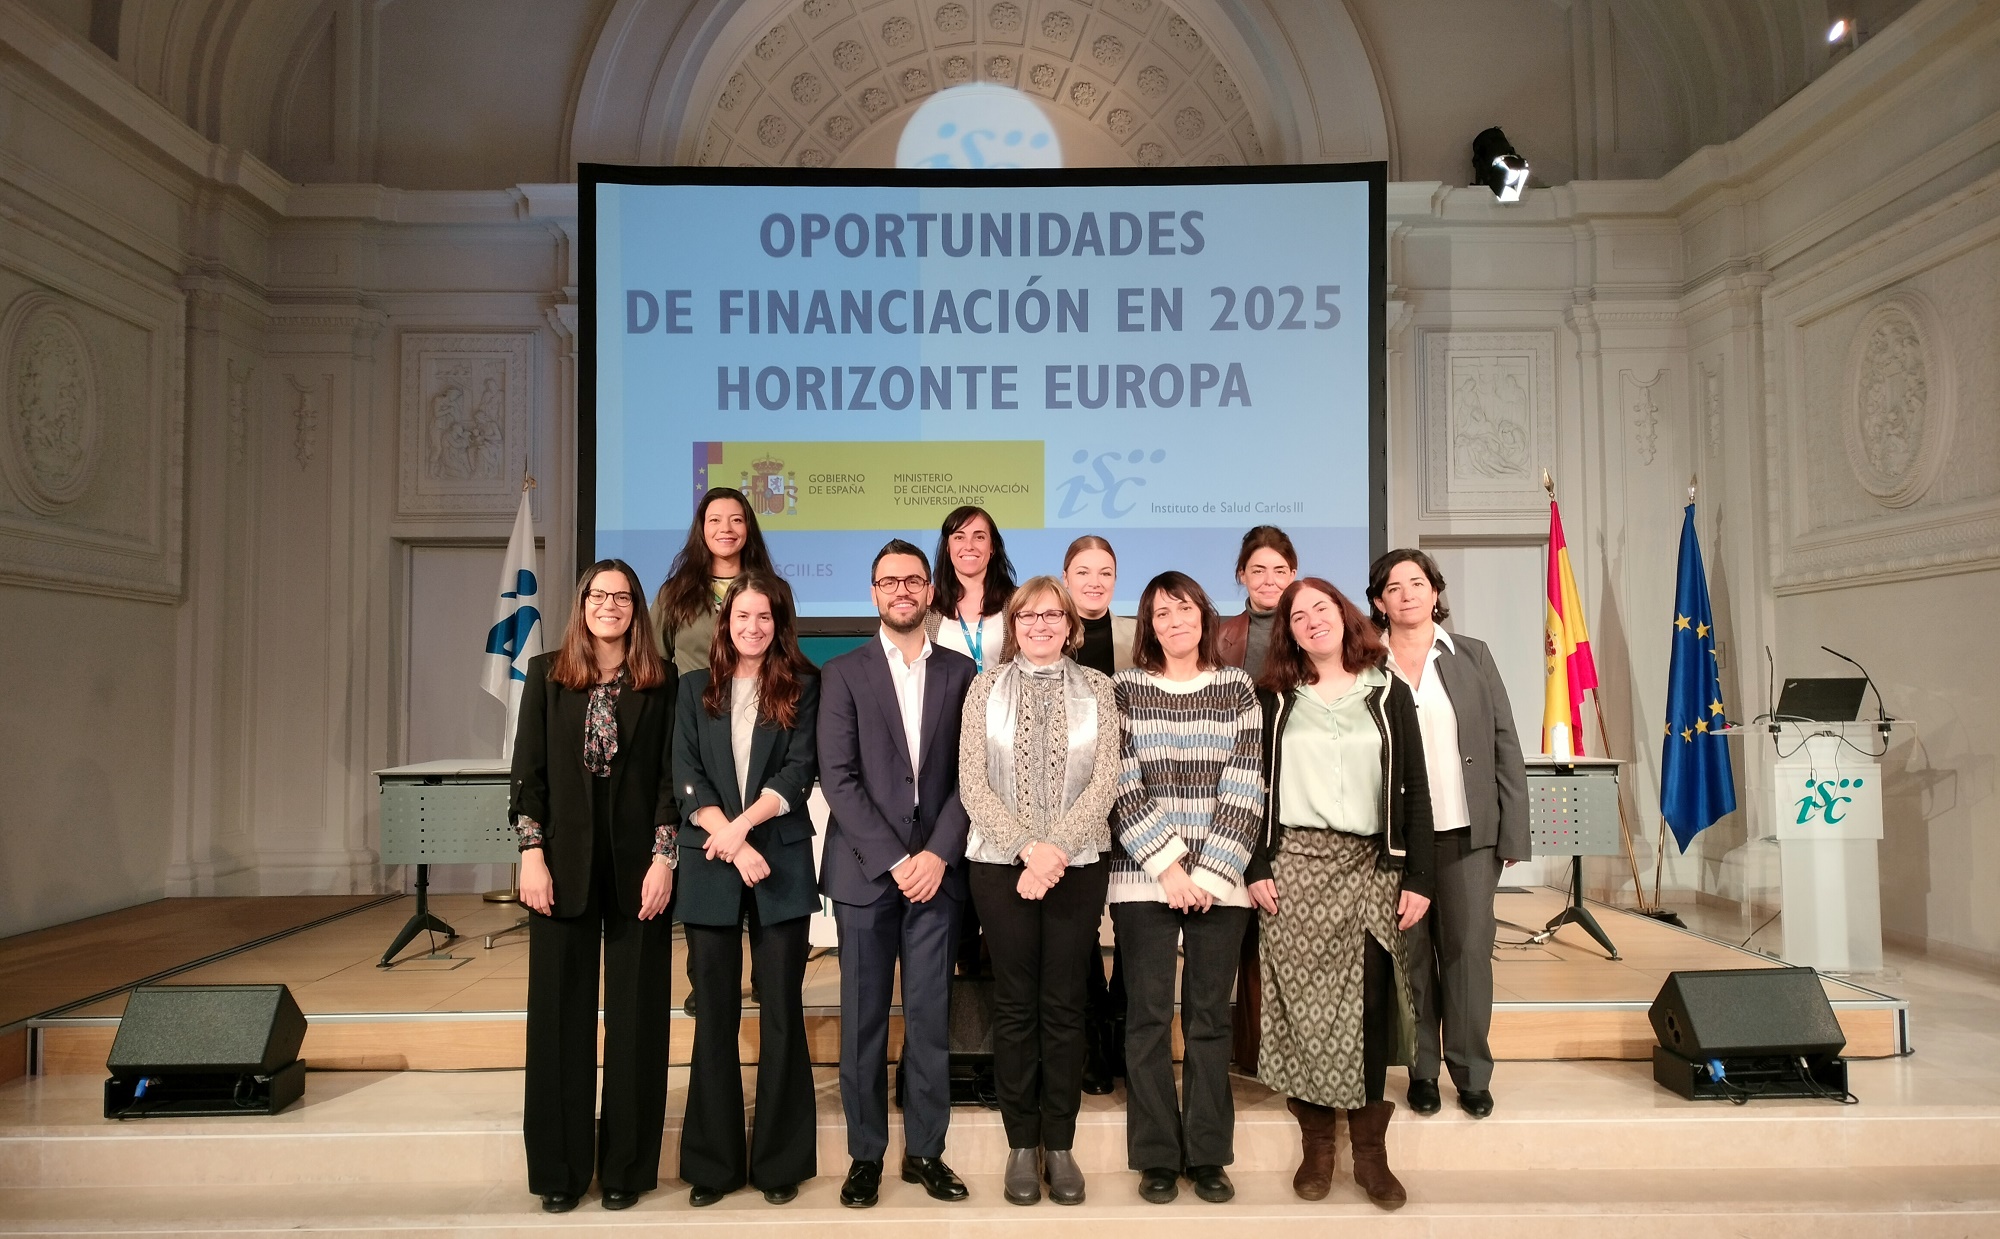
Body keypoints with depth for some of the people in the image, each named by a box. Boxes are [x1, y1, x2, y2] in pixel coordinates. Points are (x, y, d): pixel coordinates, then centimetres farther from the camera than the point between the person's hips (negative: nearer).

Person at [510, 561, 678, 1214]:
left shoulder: (661, 681, 2)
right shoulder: (546, 674, 5)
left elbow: (671, 775, -1)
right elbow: (528, 772, 3)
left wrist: (663, 859, -8)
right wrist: (532, 855, -5)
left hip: (638, 861, -1)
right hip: (564, 861, 1)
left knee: (635, 1013, 5)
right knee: (560, 1011, 6)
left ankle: (626, 1165, 18)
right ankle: (560, 1167, 19)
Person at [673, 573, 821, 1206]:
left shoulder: (801, 687, 6)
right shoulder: (696, 688, 10)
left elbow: (800, 771, -4)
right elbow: (686, 778, 1)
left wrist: (742, 825, -15)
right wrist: (732, 846, -10)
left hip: (781, 862, -1)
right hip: (709, 865, 1)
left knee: (781, 1010, 3)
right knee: (715, 1013, 5)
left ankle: (780, 1160, 13)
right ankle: (713, 1161, 16)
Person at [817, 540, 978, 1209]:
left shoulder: (960, 672, 8)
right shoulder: (843, 673, 3)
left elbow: (969, 774, 3)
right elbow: (837, 776, -5)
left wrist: (938, 854, -8)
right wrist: (894, 860, -11)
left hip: (936, 868, 1)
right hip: (865, 870, -1)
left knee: (930, 1017, 5)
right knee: (863, 1020, 6)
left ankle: (926, 1150, 18)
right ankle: (866, 1153, 19)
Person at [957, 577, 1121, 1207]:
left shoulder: (1096, 689, 5)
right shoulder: (986, 687, 5)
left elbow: (1105, 780, -3)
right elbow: (973, 783, -2)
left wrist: (1056, 849, -13)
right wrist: (1029, 847, -13)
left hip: (1079, 863, 0)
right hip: (1001, 862, 0)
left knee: (1064, 1005, 5)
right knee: (1015, 1004, 5)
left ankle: (1060, 1144, 16)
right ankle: (1022, 1144, 16)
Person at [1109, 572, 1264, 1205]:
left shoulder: (1237, 686, 7)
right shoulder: (1125, 688, 4)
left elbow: (1246, 787, 1)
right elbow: (1122, 787, -3)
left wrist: (1208, 873, -8)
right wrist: (1167, 867, -11)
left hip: (1220, 880, 1)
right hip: (1142, 878, -1)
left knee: (1210, 1016, 6)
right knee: (1148, 1016, 3)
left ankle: (1208, 1154, 18)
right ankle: (1156, 1157, 14)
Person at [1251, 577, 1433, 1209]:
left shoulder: (1388, 693, 7)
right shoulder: (1273, 698, 7)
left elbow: (1413, 788, 5)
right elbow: (1255, 786, 5)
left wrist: (1417, 877, -1)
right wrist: (1257, 867, -4)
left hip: (1370, 866, 0)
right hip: (1294, 865, 0)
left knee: (1369, 1006, 0)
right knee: (1301, 1002, 1)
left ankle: (1370, 1150, 12)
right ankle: (1316, 1143, 13)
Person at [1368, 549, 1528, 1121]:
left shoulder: (1472, 656, 5)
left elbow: (1504, 746, 5)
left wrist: (1513, 832, 1)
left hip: (1468, 833, 1)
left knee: (1468, 949, 4)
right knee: (1412, 954, 6)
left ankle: (1472, 1073, 17)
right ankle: (1422, 1070, 19)